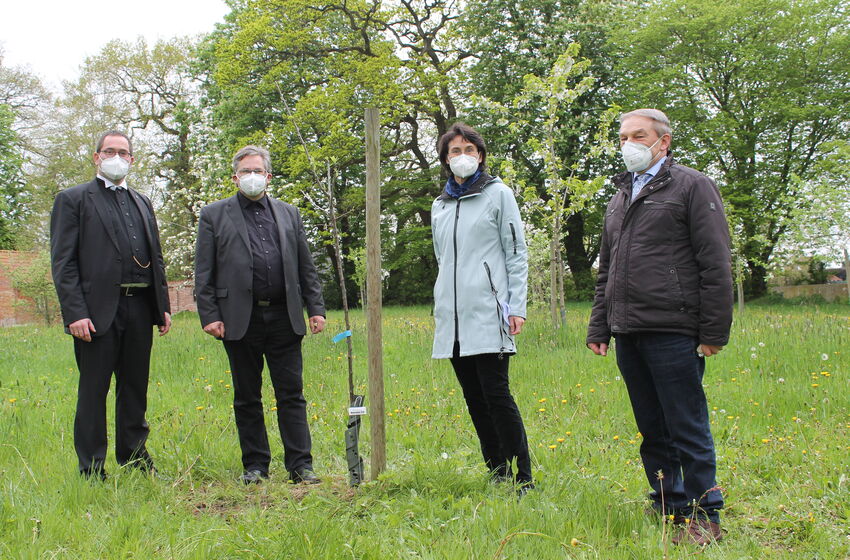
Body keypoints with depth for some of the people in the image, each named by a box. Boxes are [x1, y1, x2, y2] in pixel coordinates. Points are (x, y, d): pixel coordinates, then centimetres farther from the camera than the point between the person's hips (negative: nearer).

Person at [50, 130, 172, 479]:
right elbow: (63, 262, -6)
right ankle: (92, 470, 8)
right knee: (94, 390, 0)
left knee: (135, 386, 13)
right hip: (98, 310, -5)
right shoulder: (73, 199, 1)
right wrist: (75, 313, -15)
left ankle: (134, 456, 25)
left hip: (139, 308, 6)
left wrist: (163, 306, 11)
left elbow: (156, 258, 20)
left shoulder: (142, 203, 19)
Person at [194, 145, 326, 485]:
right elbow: (204, 272, 3)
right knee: (247, 399, 6)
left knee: (292, 394, 2)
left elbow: (306, 267, 15)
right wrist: (209, 315, -6)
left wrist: (316, 308, 6)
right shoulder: (214, 215, 7)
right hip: (240, 319, -1)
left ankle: (300, 465, 6)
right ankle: (254, 466, 15)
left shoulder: (288, 214, 15)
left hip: (284, 317, 2)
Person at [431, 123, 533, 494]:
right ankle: (497, 475, 14)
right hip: (453, 317, 6)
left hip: (487, 313, -6)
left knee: (496, 394, -11)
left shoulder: (498, 194, 3)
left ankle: (524, 479, -5)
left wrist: (517, 307, -8)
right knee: (474, 398, 6)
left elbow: (517, 254, 0)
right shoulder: (440, 206, 18)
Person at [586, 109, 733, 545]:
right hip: (628, 334, 7)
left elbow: (715, 264, -6)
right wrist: (598, 328, 18)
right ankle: (668, 506, 23)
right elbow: (605, 271, 26)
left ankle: (704, 517, 6)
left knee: (687, 429, -3)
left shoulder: (691, 186, 1)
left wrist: (714, 332, -11)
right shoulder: (620, 197, 22)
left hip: (673, 332, -7)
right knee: (653, 430, 12)